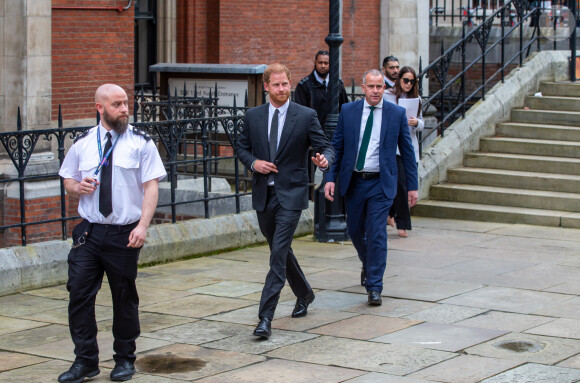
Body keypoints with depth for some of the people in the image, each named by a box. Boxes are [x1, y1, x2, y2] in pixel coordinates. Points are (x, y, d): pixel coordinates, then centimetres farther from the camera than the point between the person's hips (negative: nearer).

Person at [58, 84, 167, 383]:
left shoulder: (141, 143, -1)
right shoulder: (82, 144, 8)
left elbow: (151, 186, -6)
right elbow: (68, 181, 17)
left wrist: (143, 226, -17)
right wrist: (77, 187, -8)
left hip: (124, 234, -2)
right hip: (88, 232, 2)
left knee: (125, 299, 7)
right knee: (79, 294, -3)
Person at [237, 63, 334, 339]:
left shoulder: (306, 116, -3)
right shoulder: (253, 116, 6)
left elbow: (325, 147, -3)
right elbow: (242, 148, 14)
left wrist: (324, 160, -26)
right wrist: (253, 162, -7)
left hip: (290, 194, -5)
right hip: (263, 193, 5)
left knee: (278, 255, -12)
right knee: (280, 250, 19)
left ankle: (265, 317, -13)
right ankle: (304, 294, 43)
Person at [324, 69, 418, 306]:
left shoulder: (397, 114, -2)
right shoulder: (348, 111, 1)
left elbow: (407, 151, 3)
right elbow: (337, 146, 5)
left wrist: (412, 186, 2)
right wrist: (330, 178, -5)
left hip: (381, 182, -2)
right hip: (353, 181, 3)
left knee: (377, 234, -8)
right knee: (355, 230, 13)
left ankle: (374, 288, 0)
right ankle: (367, 264, 43)